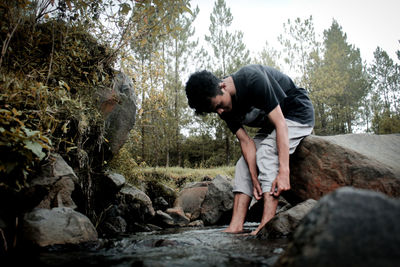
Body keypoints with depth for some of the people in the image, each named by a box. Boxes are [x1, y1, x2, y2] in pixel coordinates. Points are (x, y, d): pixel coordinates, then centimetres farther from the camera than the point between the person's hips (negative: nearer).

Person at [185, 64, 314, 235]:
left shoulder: (253, 80, -33)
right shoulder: (225, 109, -10)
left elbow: (280, 123, -32)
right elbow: (245, 141, -11)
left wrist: (284, 172, -36)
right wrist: (254, 179, -21)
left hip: (298, 114, -7)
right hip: (269, 126, 7)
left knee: (266, 153, -28)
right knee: (244, 164, -4)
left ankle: (267, 226, -29)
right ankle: (235, 227, -7)